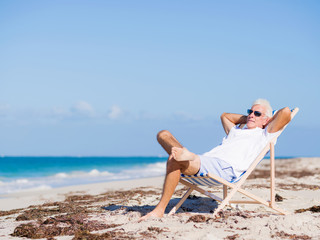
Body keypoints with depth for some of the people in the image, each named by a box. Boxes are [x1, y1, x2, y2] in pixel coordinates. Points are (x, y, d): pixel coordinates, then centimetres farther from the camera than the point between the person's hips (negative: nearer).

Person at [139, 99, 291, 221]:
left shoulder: (264, 135, 16)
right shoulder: (236, 131, 37)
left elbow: (286, 112, 3)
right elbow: (225, 115, 57)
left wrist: (270, 120, 21)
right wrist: (246, 119, 46)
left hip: (225, 168, -8)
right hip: (205, 160, 8)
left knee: (174, 162, -31)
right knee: (163, 135, -1)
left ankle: (159, 210, -28)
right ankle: (184, 154, -32)